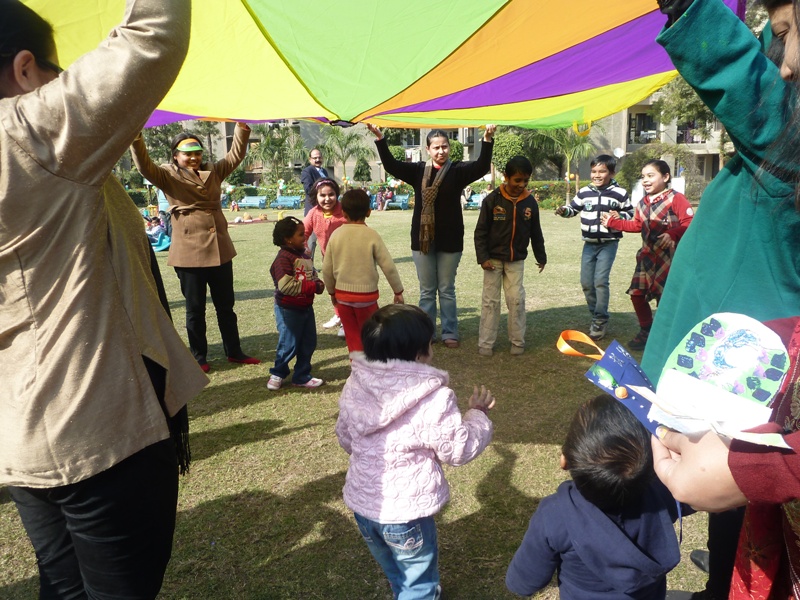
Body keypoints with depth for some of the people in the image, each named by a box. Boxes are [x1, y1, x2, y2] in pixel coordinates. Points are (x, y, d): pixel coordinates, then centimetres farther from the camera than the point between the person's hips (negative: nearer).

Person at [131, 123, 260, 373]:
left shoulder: (213, 171, 11)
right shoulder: (169, 176, -2)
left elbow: (236, 155, 10)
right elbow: (145, 167, -19)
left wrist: (242, 127, -3)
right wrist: (136, 140, -34)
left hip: (220, 249, 4)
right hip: (189, 252, -4)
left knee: (226, 306, 15)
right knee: (195, 309, 8)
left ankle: (233, 351, 28)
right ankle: (199, 357, 22)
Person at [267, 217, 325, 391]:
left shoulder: (305, 256, 7)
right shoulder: (284, 258, -20)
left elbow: (313, 275, 18)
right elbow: (286, 286, -28)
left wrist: (318, 284, -6)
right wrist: (313, 286, -25)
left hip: (306, 307, 8)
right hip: (289, 310, -8)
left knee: (308, 343, 13)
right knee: (289, 345, 3)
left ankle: (302, 376, 28)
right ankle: (277, 374, 26)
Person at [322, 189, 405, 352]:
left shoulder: (336, 235, -3)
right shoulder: (372, 236, -11)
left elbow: (327, 268, 2)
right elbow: (388, 266, -11)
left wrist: (332, 291, 17)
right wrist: (398, 291, 1)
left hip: (342, 294, 3)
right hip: (366, 294, -3)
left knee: (352, 337, 14)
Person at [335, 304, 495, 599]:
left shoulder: (354, 386, -7)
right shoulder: (434, 399, -24)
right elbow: (458, 450, -13)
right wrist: (478, 414, 2)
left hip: (361, 503, 6)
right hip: (405, 511, -6)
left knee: (395, 573, 31)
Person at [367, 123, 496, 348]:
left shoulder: (457, 171, -2)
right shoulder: (418, 170, 3)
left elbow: (482, 166, -16)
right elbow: (391, 165, -4)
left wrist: (487, 140, -31)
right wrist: (380, 139, -15)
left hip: (449, 240, -2)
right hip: (422, 239, 2)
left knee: (447, 290, 9)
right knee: (426, 291, 12)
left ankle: (450, 333, 19)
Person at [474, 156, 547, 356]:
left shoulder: (530, 202, -1)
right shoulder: (492, 200, -11)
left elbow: (536, 233, 9)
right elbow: (481, 231, -9)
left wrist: (541, 257, 14)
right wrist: (482, 257, -14)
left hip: (517, 260, 2)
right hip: (494, 259, -2)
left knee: (517, 299, 2)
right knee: (490, 300, 3)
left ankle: (517, 340, 16)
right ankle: (486, 343, 10)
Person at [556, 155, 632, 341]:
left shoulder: (620, 193, -5)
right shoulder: (584, 192, 2)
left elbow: (629, 213, 4)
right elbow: (573, 208, 10)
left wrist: (619, 217, -17)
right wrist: (564, 210, -11)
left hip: (608, 243, -4)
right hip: (589, 243, 4)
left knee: (601, 281, -12)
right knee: (586, 282, 7)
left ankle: (600, 321, 1)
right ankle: (596, 315, 27)